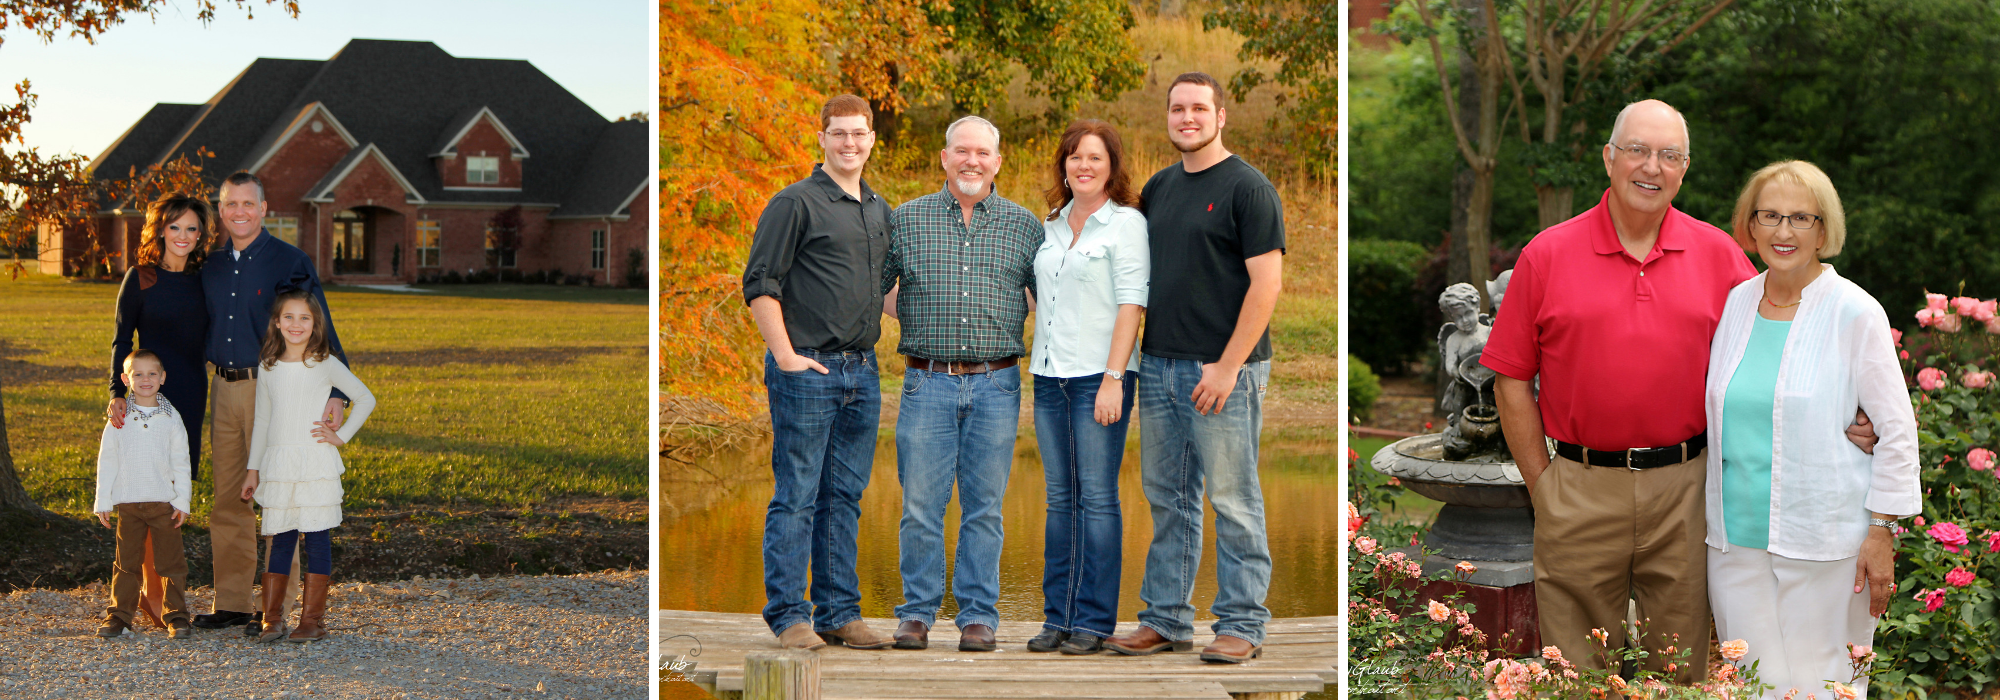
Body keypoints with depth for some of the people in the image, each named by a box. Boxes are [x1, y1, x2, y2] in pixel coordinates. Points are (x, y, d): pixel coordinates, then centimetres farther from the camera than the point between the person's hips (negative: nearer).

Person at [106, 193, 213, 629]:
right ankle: (152, 594, 0)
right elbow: (121, 340, -2)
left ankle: (157, 592, 15)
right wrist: (117, 394, -13)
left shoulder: (201, 281, 10)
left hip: (191, 396, 5)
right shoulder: (141, 278, -2)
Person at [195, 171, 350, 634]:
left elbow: (321, 330, -9)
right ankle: (231, 603, 16)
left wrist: (336, 392, -20)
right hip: (224, 390, 6)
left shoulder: (290, 263, -4)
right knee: (228, 500, 9)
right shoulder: (212, 269, 13)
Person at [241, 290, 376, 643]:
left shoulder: (325, 364, -1)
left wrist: (341, 437, -2)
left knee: (316, 540, 0)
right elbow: (262, 420, 15)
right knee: (279, 541, 5)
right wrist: (253, 468, 14)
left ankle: (312, 620, 4)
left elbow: (365, 398, 3)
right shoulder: (268, 367, 10)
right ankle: (271, 620, 9)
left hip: (316, 465, -3)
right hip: (277, 465, 3)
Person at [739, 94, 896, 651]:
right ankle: (789, 616, 2)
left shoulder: (880, 209, 15)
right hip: (808, 370, -7)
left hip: (862, 372, 7)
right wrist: (786, 355, -14)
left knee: (845, 497, 9)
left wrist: (870, 348, 16)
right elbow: (759, 285, -9)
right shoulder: (795, 203, -6)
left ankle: (839, 614, 14)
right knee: (796, 496, -3)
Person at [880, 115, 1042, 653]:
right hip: (927, 383, 0)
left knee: (984, 506, 3)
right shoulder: (907, 219, 7)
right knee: (921, 503, -1)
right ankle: (917, 613, 9)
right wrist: (909, 319, 1)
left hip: (996, 385, 1)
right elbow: (875, 288, 14)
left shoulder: (1024, 226, 9)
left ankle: (978, 615, 10)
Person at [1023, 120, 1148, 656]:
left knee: (1097, 497, -5)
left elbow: (1131, 305, -10)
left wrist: (1113, 379, -16)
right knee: (1060, 498, 8)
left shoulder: (1127, 223, -4)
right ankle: (1057, 617, 12)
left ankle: (1094, 621, 0)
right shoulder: (1052, 224, 16)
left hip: (1098, 375, -6)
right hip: (1049, 376, 6)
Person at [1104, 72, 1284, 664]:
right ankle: (1167, 618, 20)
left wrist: (1228, 365, -18)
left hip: (1222, 370, -7)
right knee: (1168, 497, 12)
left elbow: (1266, 283, -13)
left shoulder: (1248, 188, -8)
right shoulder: (1158, 187, 14)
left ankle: (1242, 623, 6)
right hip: (1159, 365, 7)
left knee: (1232, 499, -2)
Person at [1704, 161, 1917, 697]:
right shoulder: (1736, 303, 9)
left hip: (1824, 544, -4)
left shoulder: (1855, 314, -5)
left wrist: (1882, 531, -8)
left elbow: (1896, 429, -3)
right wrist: (1713, 518, 18)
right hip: (1736, 540, 4)